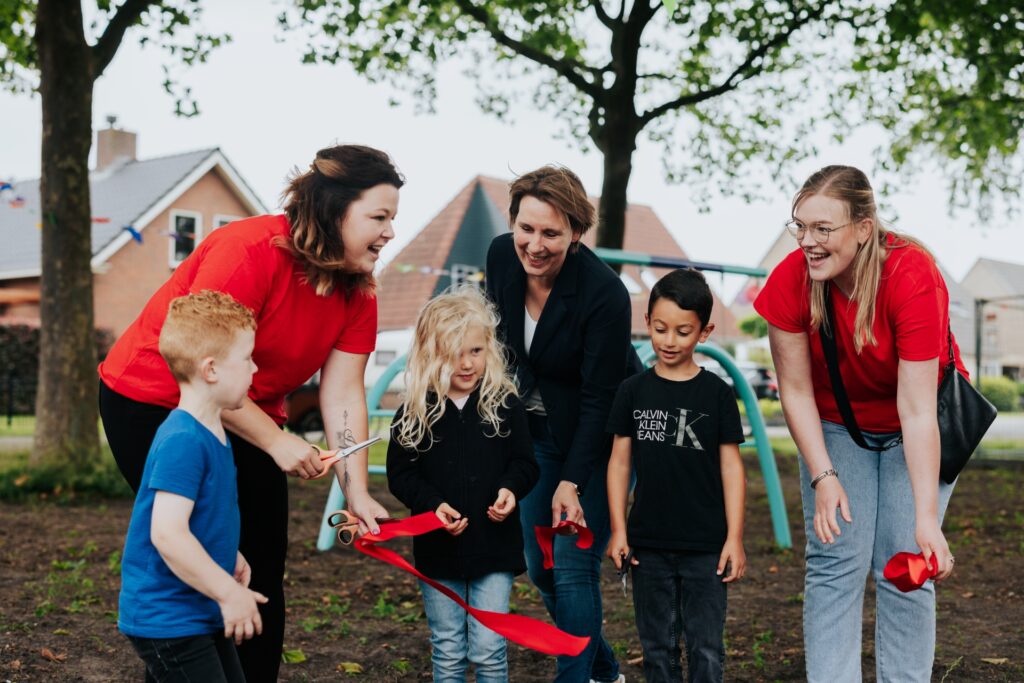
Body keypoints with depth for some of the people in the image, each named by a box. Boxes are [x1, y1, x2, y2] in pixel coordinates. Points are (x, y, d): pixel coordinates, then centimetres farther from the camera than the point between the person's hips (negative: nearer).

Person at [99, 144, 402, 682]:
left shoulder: (357, 293, -6)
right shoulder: (252, 251, -29)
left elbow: (342, 395, -10)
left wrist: (356, 491, -19)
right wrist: (276, 441, -25)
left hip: (246, 417, 7)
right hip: (151, 402, -7)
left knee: (264, 573, 5)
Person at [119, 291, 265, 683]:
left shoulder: (212, 433, 7)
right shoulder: (183, 440, -24)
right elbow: (167, 533, -30)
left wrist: (229, 558, 10)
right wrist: (230, 593, -25)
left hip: (202, 613, 10)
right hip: (168, 619, -10)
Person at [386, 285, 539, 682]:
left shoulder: (505, 405, -2)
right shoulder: (415, 412, -3)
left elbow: (525, 463, 4)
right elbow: (400, 472, 0)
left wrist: (511, 488, -17)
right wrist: (432, 504, -16)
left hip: (495, 547, 0)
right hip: (438, 549, 1)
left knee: (488, 649, 1)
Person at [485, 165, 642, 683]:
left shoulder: (604, 292, -29)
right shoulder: (501, 257, -13)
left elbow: (600, 398, -24)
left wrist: (571, 482, -24)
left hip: (599, 433, -6)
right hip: (539, 427, 6)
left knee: (573, 567, -11)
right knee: (540, 567, 11)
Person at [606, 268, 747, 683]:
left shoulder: (717, 393, -3)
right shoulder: (633, 391, 2)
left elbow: (731, 467, -2)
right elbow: (620, 462, 5)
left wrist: (734, 538, -5)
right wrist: (618, 531, 2)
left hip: (706, 546, -2)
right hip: (649, 544, 2)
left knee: (706, 648, 4)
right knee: (657, 646, 11)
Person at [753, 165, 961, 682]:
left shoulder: (913, 277, -32)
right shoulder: (790, 280, -24)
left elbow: (917, 412, -33)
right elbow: (796, 390, -13)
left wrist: (927, 519, -35)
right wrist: (823, 477, -19)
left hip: (912, 432, -2)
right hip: (835, 425, 2)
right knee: (835, 563, -7)